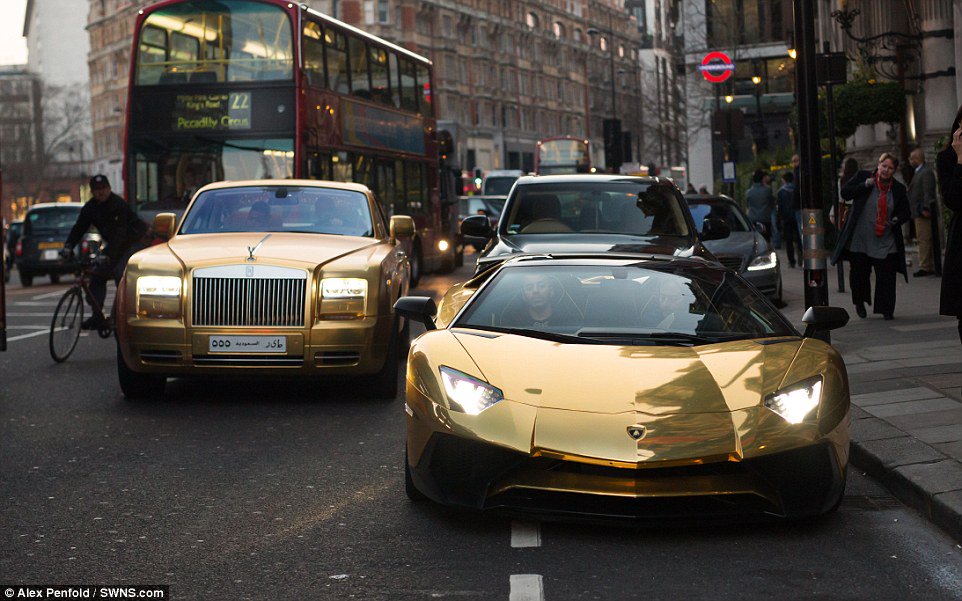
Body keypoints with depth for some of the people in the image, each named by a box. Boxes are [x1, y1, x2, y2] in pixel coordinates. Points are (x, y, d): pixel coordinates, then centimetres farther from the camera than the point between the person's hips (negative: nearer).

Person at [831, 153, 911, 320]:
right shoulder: (863, 177, 1)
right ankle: (859, 302, 33)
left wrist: (896, 220, -11)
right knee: (859, 273, 8)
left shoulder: (899, 189, 5)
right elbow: (845, 193, -5)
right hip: (859, 239, -1)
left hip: (886, 243, 1)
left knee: (886, 276, -5)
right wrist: (865, 185, -17)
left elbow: (906, 212, 11)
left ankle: (886, 309, 7)